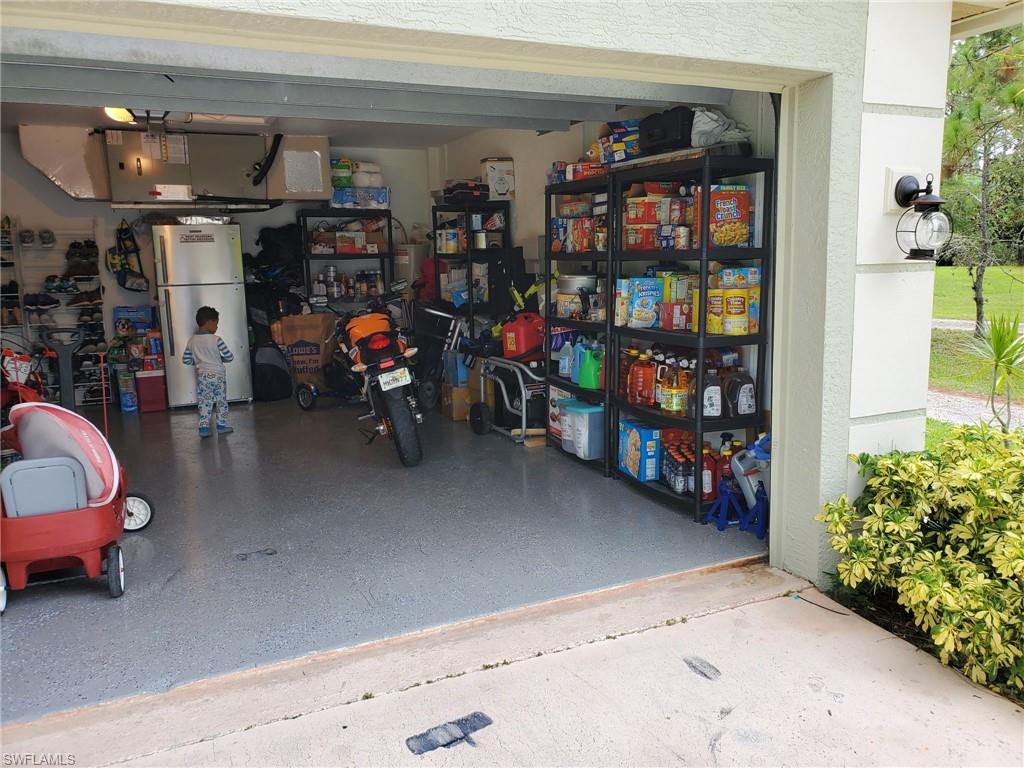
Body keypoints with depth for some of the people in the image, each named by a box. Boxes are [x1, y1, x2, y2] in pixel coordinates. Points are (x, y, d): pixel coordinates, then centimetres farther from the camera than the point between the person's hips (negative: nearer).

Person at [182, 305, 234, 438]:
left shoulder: (192, 341, 1)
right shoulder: (216, 340, -12)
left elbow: (185, 360, 5)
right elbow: (229, 357, -9)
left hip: (201, 376, 3)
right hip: (218, 375, -3)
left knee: (204, 403, 8)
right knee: (221, 402, 10)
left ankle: (203, 428, 4)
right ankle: (221, 426, 15)